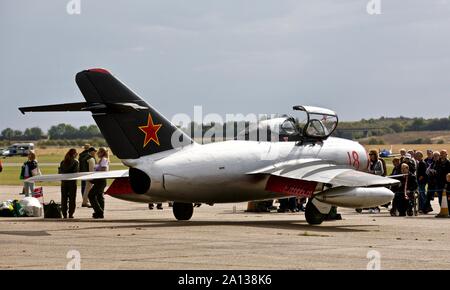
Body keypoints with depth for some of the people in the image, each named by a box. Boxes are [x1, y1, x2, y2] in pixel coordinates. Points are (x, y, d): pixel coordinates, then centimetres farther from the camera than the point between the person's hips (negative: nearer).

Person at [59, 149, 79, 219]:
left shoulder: (62, 162, 5)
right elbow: (76, 172, -10)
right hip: (72, 182, -3)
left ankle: (64, 214, 8)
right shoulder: (75, 162, -7)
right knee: (72, 198, 4)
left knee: (64, 198, 10)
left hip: (64, 182, 3)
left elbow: (59, 171, 4)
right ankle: (70, 214, 1)